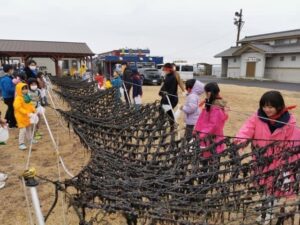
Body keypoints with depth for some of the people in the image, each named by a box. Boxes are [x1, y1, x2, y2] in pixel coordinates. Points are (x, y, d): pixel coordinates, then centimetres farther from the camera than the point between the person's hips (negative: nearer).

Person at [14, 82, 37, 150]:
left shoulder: (27, 96, 6)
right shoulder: (18, 98, -19)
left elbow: (30, 105, 14)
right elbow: (18, 108, -25)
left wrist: (34, 110, -1)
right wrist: (27, 113, -29)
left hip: (28, 116, 9)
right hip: (21, 117, -9)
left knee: (29, 128, 21)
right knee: (23, 130, -9)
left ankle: (30, 139, 38)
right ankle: (21, 144, -3)